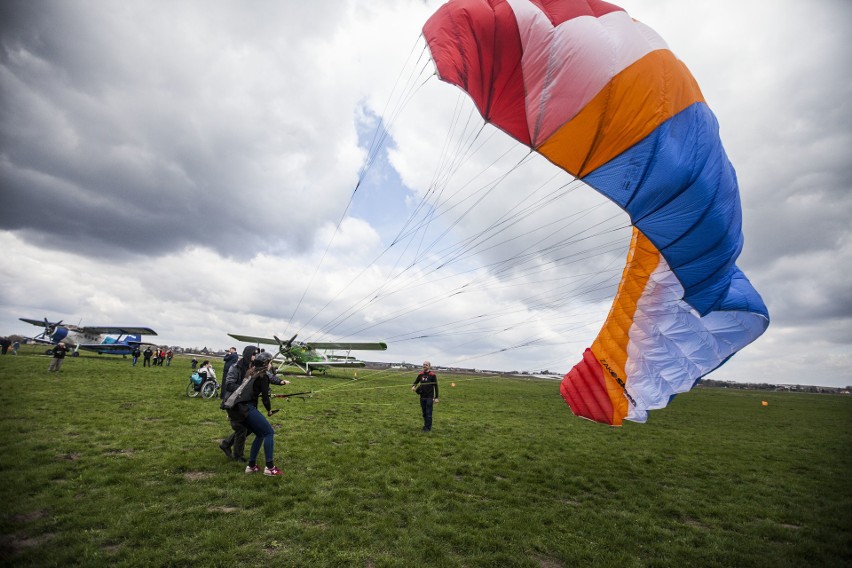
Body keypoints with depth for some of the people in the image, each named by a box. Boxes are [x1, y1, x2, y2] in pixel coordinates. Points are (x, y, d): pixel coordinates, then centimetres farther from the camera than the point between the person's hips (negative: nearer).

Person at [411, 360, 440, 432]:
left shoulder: (432, 375, -7)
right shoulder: (420, 374, 6)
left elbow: (436, 386, -5)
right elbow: (416, 382, 15)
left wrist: (436, 397, -7)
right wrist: (413, 386, -9)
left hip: (429, 397, -4)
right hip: (422, 397, 5)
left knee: (428, 413, -3)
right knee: (424, 413, 11)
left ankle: (428, 428, 6)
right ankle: (425, 425, 25)